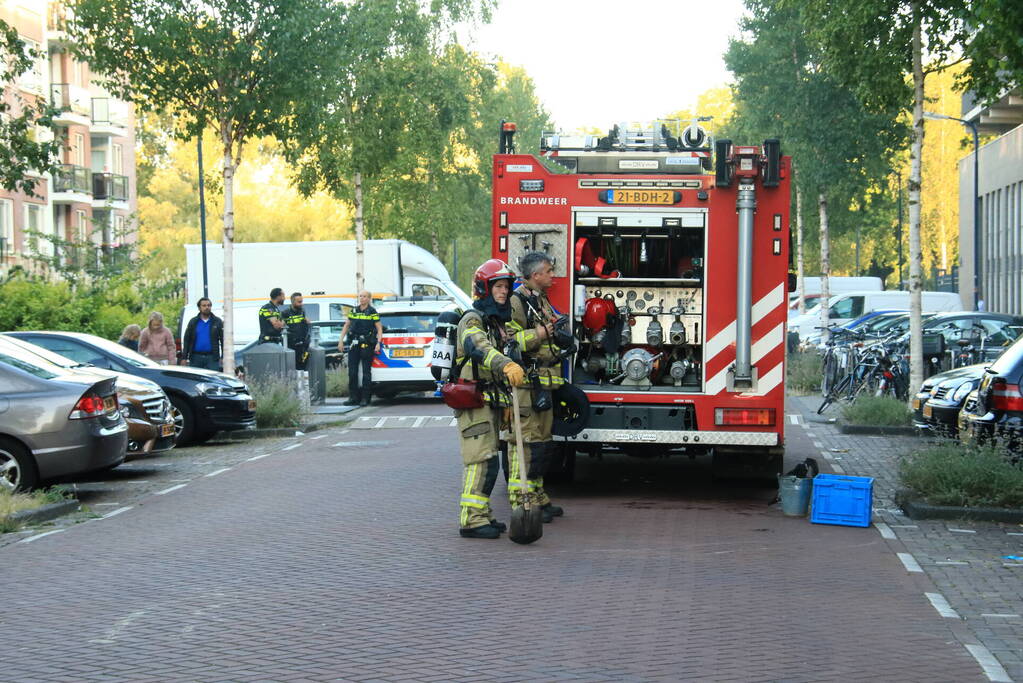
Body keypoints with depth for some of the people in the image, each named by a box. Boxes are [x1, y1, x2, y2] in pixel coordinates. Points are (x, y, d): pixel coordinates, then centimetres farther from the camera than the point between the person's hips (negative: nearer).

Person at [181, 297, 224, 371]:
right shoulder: (193, 322, 10)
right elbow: (186, 340, 9)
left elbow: (223, 340, 4)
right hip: (196, 358, 2)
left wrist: (223, 357, -6)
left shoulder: (217, 322, 7)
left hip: (212, 358, -1)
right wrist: (184, 358, 1)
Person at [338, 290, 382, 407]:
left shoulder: (372, 312, 0)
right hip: (354, 344, 5)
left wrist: (378, 343, -12)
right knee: (352, 372, 4)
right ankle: (353, 397, 10)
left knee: (366, 372, -1)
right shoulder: (353, 311, 12)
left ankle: (365, 398, 3)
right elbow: (346, 326, 19)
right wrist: (341, 341, 12)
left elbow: (379, 329, -1)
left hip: (367, 345, -5)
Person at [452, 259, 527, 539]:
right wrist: (507, 365, -52)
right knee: (483, 461, -15)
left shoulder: (499, 321, 18)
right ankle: (471, 521, -16)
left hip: (492, 400, 10)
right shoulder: (473, 320, -13)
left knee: (486, 460, 13)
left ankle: (481, 515, 21)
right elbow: (480, 348, -34)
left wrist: (507, 402, 27)